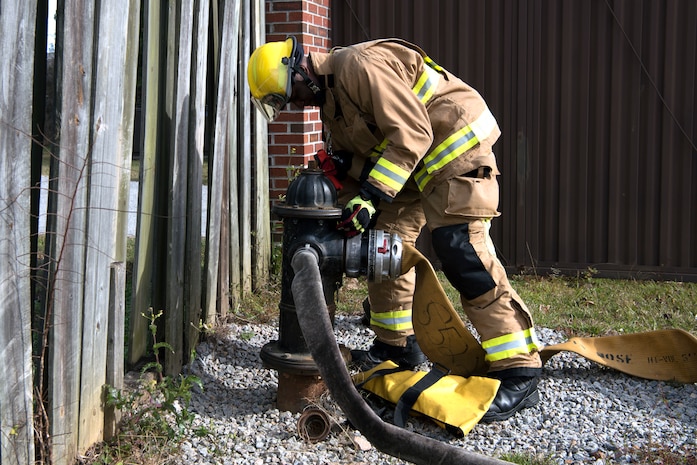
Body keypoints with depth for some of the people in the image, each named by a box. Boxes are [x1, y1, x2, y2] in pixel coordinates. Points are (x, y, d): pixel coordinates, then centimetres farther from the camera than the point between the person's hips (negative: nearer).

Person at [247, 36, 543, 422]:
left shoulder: (359, 67, -21)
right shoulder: (330, 98, 12)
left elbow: (411, 134, -26)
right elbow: (357, 156, 13)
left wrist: (371, 196, -27)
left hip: (455, 145, -11)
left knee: (462, 251, -21)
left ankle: (519, 376, -23)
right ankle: (397, 345, 24)